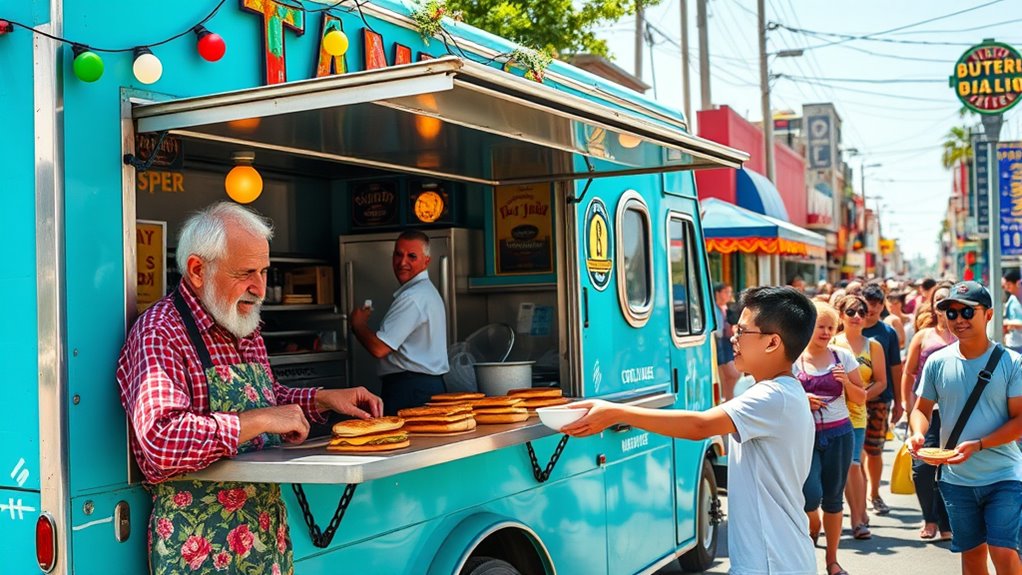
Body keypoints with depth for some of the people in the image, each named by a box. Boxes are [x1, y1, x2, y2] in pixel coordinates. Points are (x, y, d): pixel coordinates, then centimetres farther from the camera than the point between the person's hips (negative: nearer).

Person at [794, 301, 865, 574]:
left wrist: (847, 382, -11)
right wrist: (801, 399, -15)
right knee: (811, 495, -13)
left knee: (833, 497, 8)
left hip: (839, 434, 2)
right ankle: (813, 525, 24)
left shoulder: (843, 357, 4)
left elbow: (860, 398, 8)